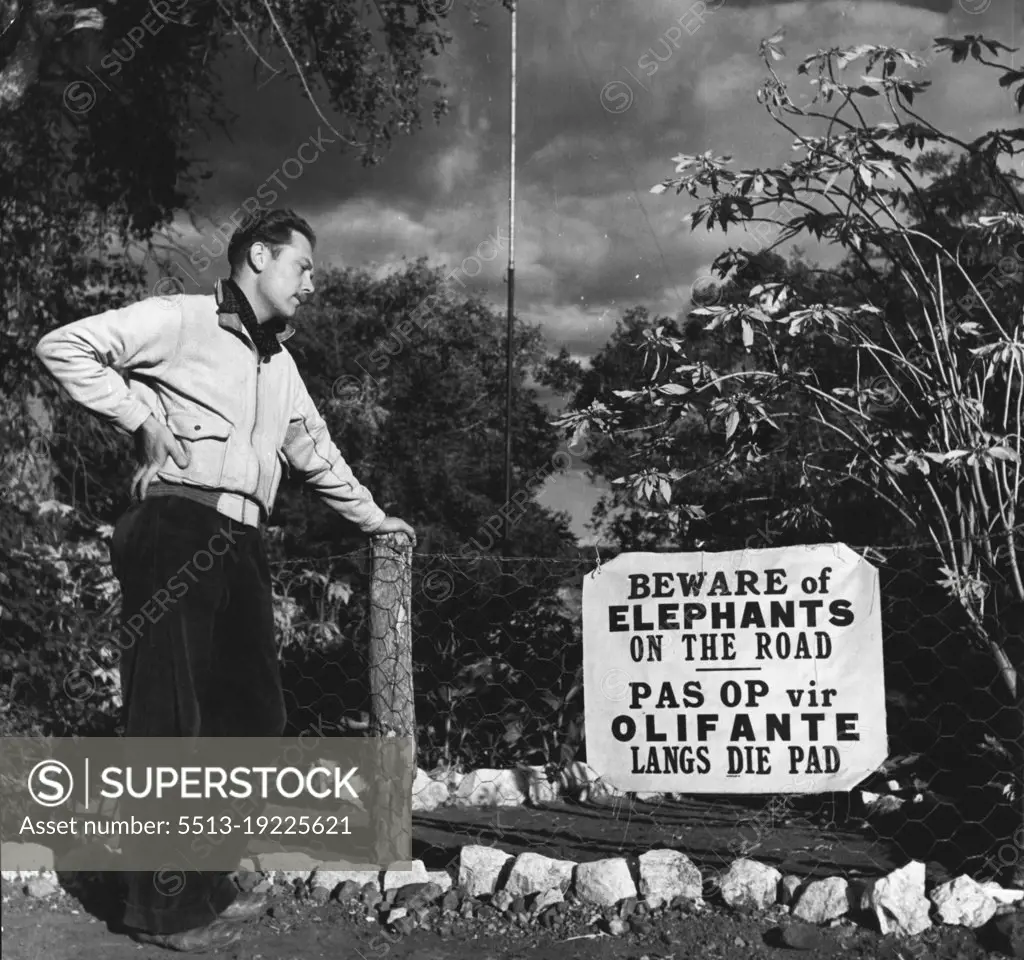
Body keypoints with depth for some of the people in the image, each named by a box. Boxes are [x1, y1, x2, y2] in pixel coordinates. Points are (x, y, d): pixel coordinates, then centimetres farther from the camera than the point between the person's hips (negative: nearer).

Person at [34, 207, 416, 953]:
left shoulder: (280, 364, 23)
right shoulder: (180, 322, -2)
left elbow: (315, 450, 33)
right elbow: (64, 348, -7)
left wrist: (372, 518, 36)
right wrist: (140, 416, -9)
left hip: (241, 546, 8)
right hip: (176, 532, -8)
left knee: (252, 715, 6)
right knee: (171, 720, -7)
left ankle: (208, 886, 19)